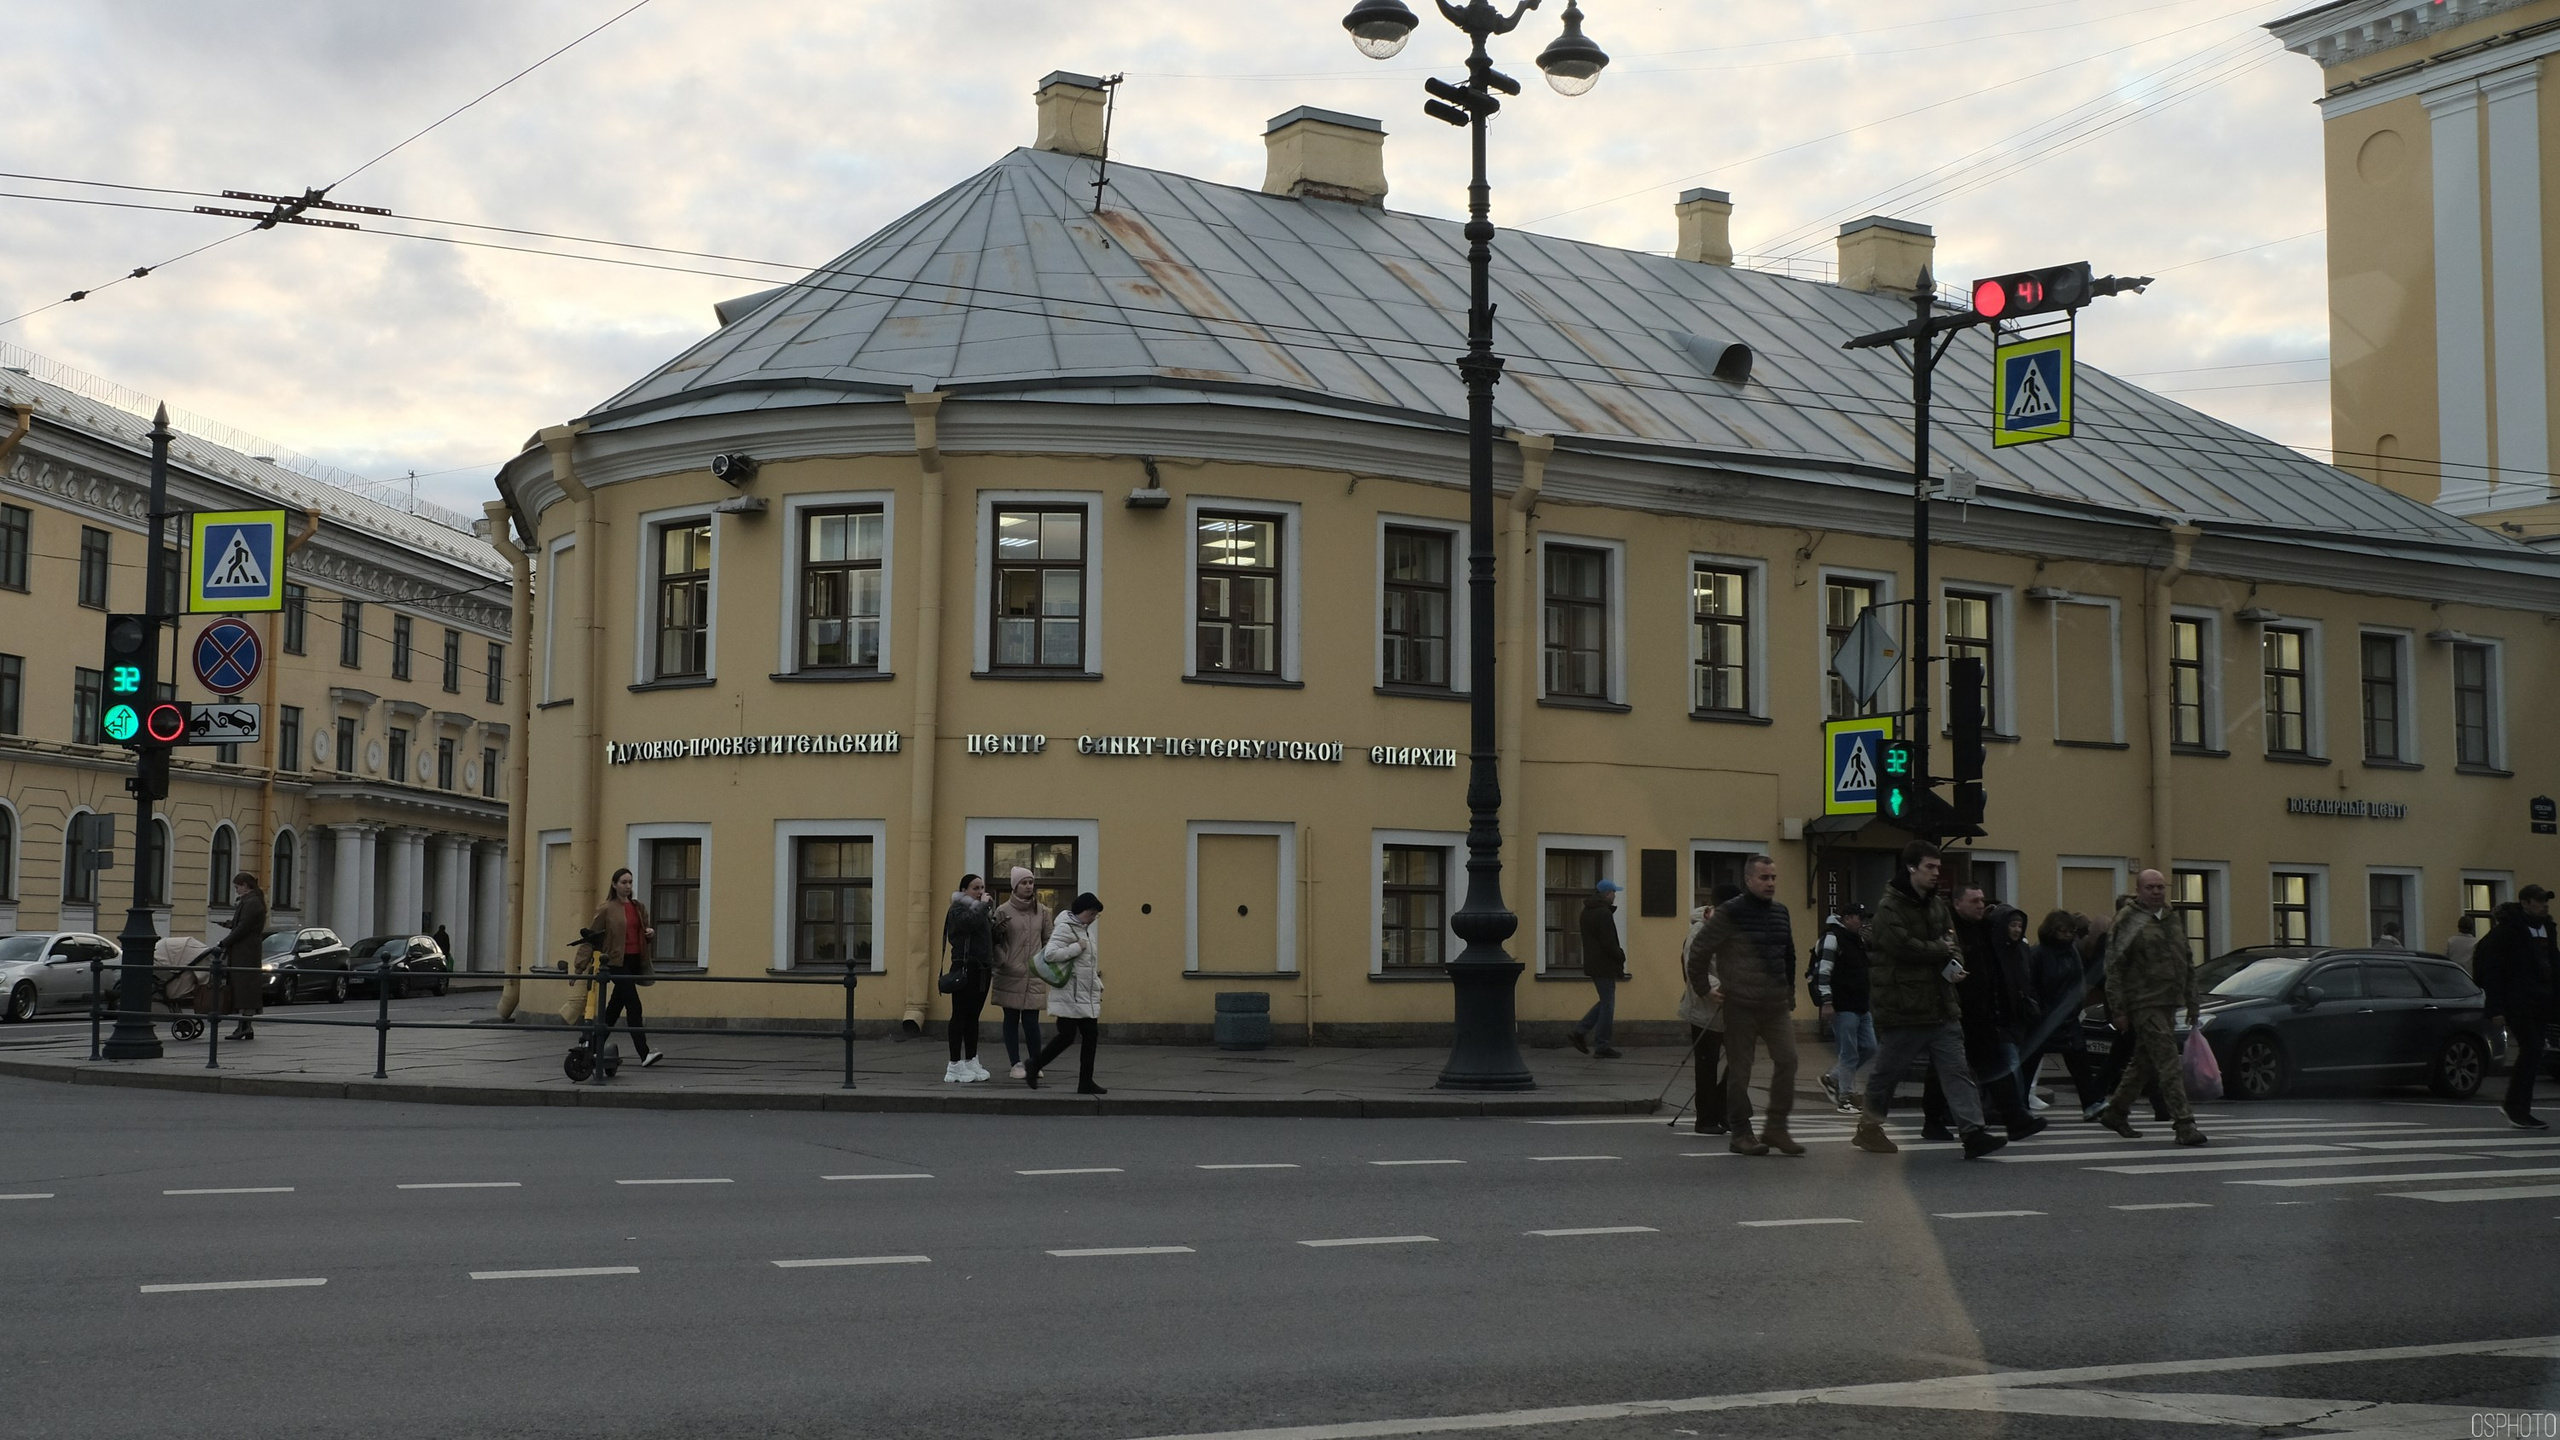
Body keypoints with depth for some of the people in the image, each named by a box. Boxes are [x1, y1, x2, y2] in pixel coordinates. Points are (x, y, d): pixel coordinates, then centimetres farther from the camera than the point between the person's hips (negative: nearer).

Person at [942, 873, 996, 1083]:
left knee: (973, 1016, 12)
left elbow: (991, 938, 22)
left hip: (982, 970, 8)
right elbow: (970, 922, -28)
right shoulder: (957, 910, -5)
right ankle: (955, 1066, -5)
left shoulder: (981, 910, 19)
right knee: (960, 1015, -6)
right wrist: (983, 905, -15)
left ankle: (971, 1062, 17)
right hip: (965, 969, -8)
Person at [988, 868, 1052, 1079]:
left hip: (1034, 977, 1)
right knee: (1011, 1020, 5)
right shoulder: (1003, 911, -1)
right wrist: (1001, 960, -11)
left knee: (1031, 1021, -2)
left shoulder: (1042, 912, 7)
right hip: (1010, 976, -1)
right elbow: (993, 940, 2)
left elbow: (1048, 941, 13)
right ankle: (1016, 1064, 13)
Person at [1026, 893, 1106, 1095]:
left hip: (1087, 997, 9)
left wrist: (1097, 986, 18)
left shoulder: (1086, 930, 16)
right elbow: (1051, 954, -25)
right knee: (1067, 1037, -8)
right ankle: (1034, 1066, 10)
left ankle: (1086, 1082, 9)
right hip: (1069, 996, -9)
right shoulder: (1065, 928, -12)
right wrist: (1077, 947, -20)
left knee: (1091, 1036, 4)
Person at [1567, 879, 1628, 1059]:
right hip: (1604, 965, -9)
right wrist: (1620, 957, -5)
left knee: (1605, 1002, 17)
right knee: (1607, 1004, -1)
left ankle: (1578, 1032, 10)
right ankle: (1602, 1046, 2)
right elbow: (1608, 943, -20)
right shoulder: (1604, 913, -17)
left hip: (1592, 963, 9)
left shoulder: (1587, 912, 13)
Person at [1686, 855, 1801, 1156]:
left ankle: (1776, 1127, 6)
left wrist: (1790, 997, 19)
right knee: (1739, 1070, 1)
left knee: (1787, 1059, -5)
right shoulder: (1730, 913, -10)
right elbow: (1698, 951, -6)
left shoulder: (1780, 913, 11)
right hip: (1741, 1006, -5)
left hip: (1776, 1005, 5)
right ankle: (1740, 1134, 11)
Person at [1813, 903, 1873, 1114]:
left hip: (1861, 1007, 9)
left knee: (1869, 1048, 9)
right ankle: (1845, 1098, 5)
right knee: (1849, 1053, -5)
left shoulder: (1858, 939, 17)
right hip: (1843, 1007, -9)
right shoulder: (1832, 938, -10)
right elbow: (1822, 971, -16)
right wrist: (1826, 1002, -21)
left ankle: (1832, 1078, 23)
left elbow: (1867, 968, 29)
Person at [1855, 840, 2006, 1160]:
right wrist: (1939, 950, -7)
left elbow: (1951, 943, 17)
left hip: (1941, 1008, 7)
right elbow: (1903, 946, -23)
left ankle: (1972, 1133, -9)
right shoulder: (1889, 907, -11)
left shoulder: (1937, 904, 14)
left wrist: (1951, 966, -7)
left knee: (1957, 1070, -3)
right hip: (1902, 1010, -7)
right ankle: (1869, 1126, 25)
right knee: (1887, 1071, 7)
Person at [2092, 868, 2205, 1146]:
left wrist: (2192, 1002, 20)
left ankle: (2114, 1112, 28)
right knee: (2169, 1062, -13)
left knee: (2144, 1062, 14)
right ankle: (2184, 1125, -15)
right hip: (2144, 1005, -7)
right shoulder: (2127, 921, -5)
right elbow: (2113, 968, -8)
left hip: (2168, 1004, 7)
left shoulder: (2173, 919, 17)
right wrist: (2118, 1010, -13)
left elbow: (2186, 965, 24)